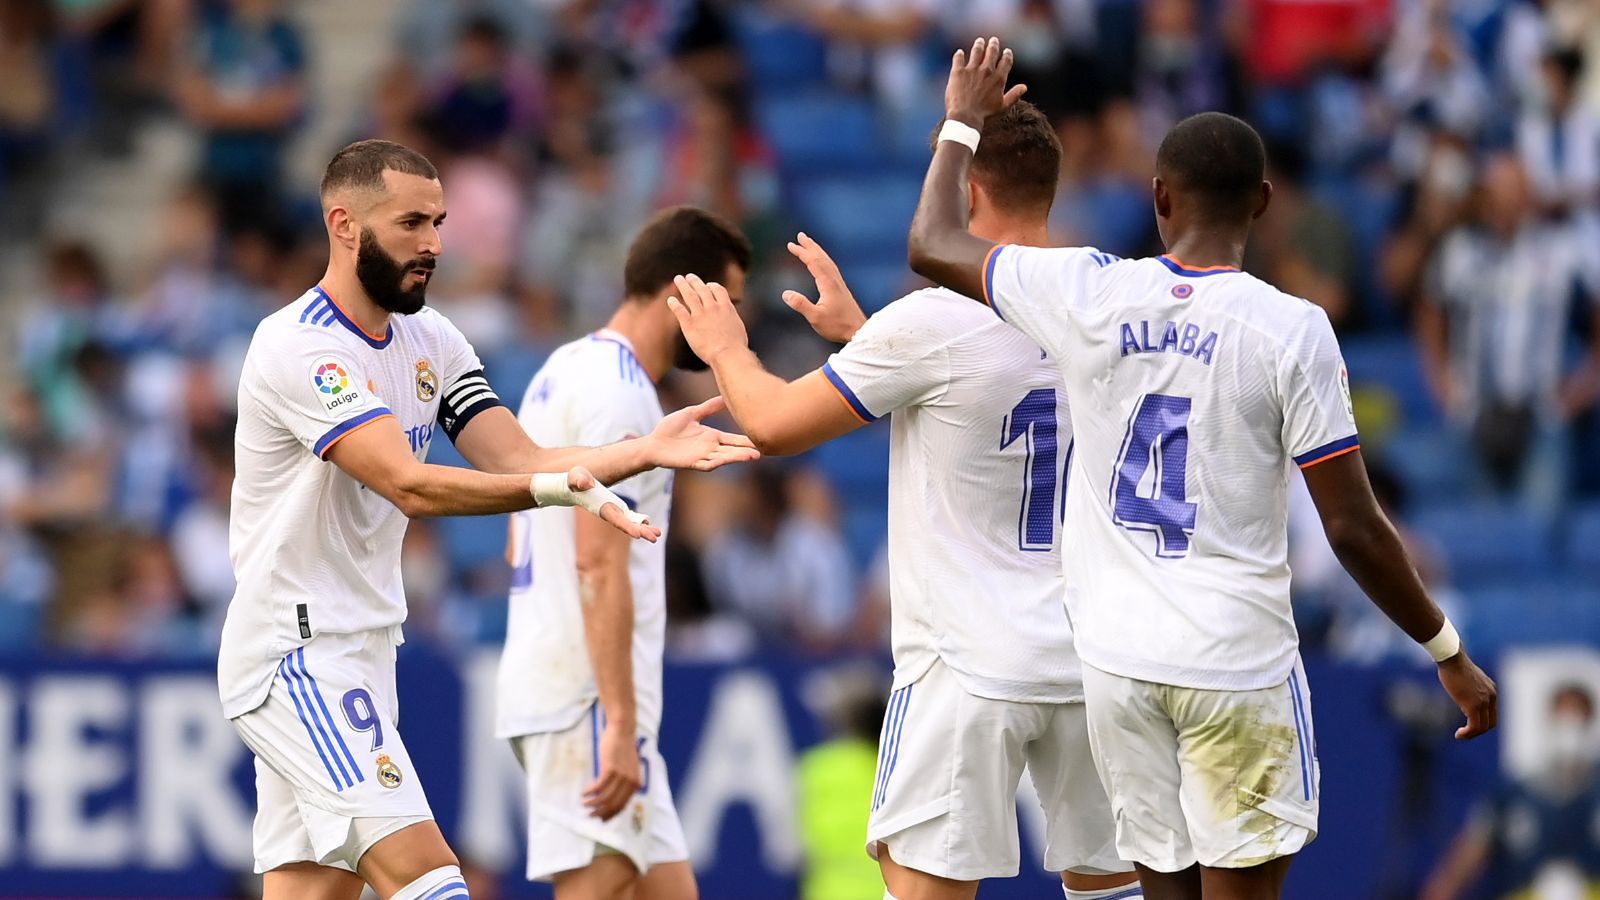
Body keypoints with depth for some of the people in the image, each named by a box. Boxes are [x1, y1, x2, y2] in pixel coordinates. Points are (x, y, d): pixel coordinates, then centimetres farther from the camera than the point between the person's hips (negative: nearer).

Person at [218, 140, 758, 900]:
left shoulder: (429, 341, 11)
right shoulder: (298, 348, -18)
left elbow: (517, 460, 4)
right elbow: (410, 486, -27)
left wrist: (645, 451, -13)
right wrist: (554, 488, -40)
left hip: (362, 652, 9)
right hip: (295, 654, -9)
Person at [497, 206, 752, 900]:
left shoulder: (564, 372, 18)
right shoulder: (619, 394, -14)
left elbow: (520, 547, 25)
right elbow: (600, 565, -21)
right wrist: (620, 725, -24)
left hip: (544, 684, 10)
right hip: (590, 703, -10)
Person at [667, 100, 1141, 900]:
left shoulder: (932, 323, -13)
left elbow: (775, 426, -2)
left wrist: (725, 349, 18)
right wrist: (856, 331, 36)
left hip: (969, 668, -6)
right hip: (1091, 666, 6)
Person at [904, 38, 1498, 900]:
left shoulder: (1091, 294, -2)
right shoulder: (1290, 330, -9)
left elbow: (933, 245, 15)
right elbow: (1354, 529, -9)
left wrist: (964, 122, 31)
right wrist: (1449, 653, 2)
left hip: (1118, 659, 3)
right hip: (1238, 660, -3)